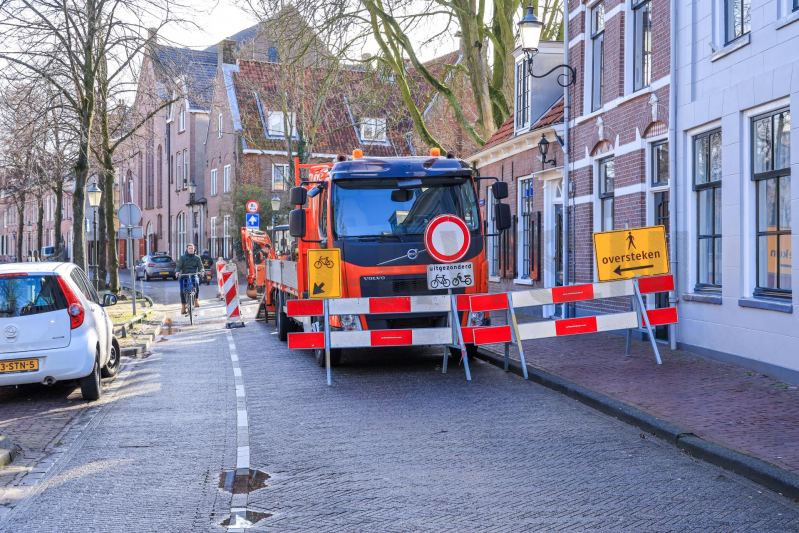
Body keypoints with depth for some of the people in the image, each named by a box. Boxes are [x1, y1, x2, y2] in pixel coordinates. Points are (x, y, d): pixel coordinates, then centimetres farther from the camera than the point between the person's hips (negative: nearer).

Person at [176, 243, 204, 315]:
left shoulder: (197, 257, 12)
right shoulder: (182, 257, 9)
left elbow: (200, 266, 6)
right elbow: (179, 266, 2)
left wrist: (202, 270, -17)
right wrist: (177, 271, -19)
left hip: (194, 275, 0)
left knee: (196, 283, -33)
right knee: (182, 290, -17)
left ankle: (196, 300, -17)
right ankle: (183, 306, -4)